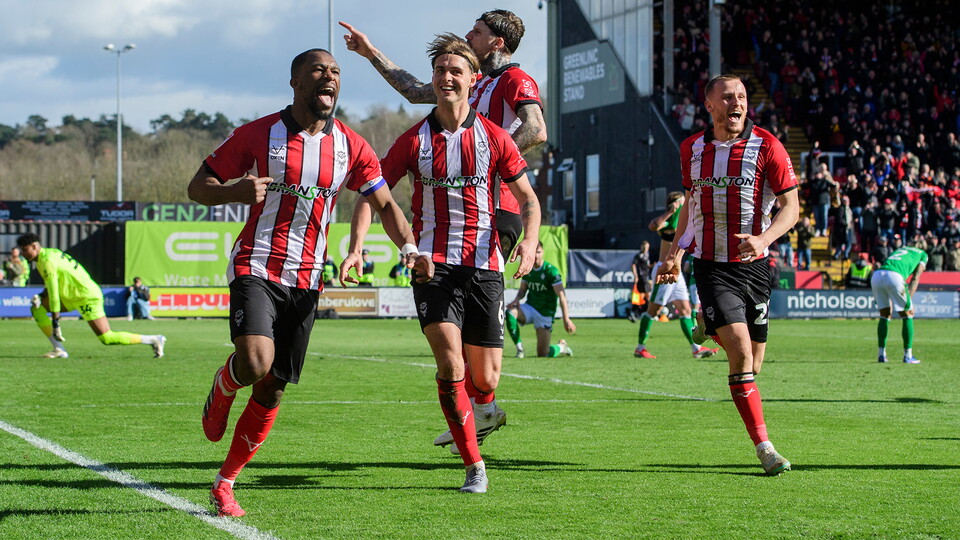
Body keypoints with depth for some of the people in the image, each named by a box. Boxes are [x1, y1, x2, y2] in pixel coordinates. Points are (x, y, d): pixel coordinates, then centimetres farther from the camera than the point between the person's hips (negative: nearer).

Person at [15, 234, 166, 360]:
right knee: (36, 306, 3)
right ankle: (59, 350, 0)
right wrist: (41, 295, 5)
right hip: (72, 297, 10)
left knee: (107, 338, -12)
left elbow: (54, 293, -22)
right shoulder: (49, 253, 10)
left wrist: (55, 322, -20)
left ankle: (154, 340, -2)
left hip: (87, 297, -10)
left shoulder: (47, 261, -20)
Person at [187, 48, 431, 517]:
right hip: (256, 268, -4)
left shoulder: (351, 147, 5)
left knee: (273, 390, 3)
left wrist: (409, 248, -7)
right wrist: (238, 191, -22)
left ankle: (224, 484, 18)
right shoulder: (258, 135, -4)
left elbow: (384, 204, 12)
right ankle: (222, 388, 10)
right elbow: (198, 187, 0)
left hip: (306, 281, 4)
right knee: (256, 362, -27)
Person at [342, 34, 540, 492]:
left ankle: (481, 409, 41)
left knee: (485, 378, 2)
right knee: (450, 363, -20)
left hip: (483, 265, 1)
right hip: (432, 265, -1)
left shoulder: (494, 138, 4)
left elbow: (529, 199, 8)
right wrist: (356, 247, -7)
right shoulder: (414, 140, 4)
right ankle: (474, 466, -11)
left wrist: (529, 241, -12)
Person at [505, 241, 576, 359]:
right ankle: (519, 349, -17)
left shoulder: (551, 270, -15)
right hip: (530, 307, 4)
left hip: (545, 313, -4)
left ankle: (561, 347, 27)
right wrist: (517, 299, -11)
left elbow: (561, 295, -19)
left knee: (543, 354, -9)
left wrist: (566, 319, -27)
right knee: (510, 312, -30)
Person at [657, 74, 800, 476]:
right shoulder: (691, 149, 7)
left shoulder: (766, 147, -3)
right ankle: (763, 445, -16)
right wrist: (674, 253, 17)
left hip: (753, 265, 0)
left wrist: (762, 239, -21)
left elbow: (791, 206, -4)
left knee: (753, 359, 5)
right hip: (711, 266, 0)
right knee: (740, 352, -16)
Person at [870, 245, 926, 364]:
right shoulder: (923, 254, 25)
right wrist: (909, 301, 6)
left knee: (885, 314, 21)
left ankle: (881, 354, 18)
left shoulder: (899, 250, 40)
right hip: (893, 277, -5)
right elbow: (915, 278, 13)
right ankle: (908, 356, 11)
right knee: (907, 315, 11)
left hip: (876, 275, 5)